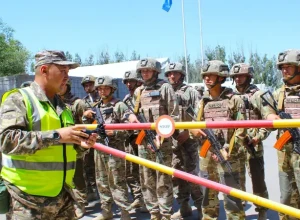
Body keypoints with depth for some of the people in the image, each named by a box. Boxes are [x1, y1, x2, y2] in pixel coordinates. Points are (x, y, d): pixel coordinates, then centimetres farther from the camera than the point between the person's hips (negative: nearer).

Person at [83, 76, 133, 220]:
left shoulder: (119, 106, -4)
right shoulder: (96, 107, 15)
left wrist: (115, 133, -22)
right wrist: (86, 117, 1)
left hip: (114, 149, -7)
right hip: (99, 148, 7)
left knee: (117, 182, -6)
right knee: (101, 181, 14)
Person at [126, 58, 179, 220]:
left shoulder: (165, 88, 1)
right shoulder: (138, 91, 16)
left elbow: (174, 115, -3)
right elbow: (131, 110, 25)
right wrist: (131, 115, 0)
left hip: (162, 141, -5)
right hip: (143, 141, 6)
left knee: (163, 180, -3)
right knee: (146, 180, 9)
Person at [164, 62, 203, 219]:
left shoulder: (190, 92, 2)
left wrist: (188, 132, -12)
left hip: (188, 138, -4)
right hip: (170, 139, 4)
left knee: (191, 173, -5)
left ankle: (200, 206, 9)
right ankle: (184, 207, 19)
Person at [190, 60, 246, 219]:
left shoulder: (234, 100, -2)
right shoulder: (203, 101, 13)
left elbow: (241, 130, -7)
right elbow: (194, 125, 18)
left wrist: (227, 150, -15)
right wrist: (194, 129, -6)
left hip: (226, 155, -5)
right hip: (205, 155, 5)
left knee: (231, 195, -4)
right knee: (208, 195, 15)